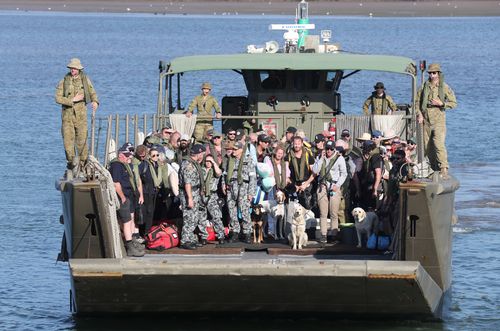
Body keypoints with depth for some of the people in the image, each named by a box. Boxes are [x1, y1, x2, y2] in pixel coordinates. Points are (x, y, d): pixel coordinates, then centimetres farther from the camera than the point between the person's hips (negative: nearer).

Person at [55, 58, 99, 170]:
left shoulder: (85, 79, 5)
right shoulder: (64, 81, -1)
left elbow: (92, 93, 9)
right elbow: (58, 98, -5)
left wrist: (95, 101, -13)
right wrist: (72, 100, -13)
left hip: (81, 113, 1)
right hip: (67, 113, 0)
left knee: (82, 138, -2)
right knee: (68, 138, -4)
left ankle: (83, 162, 7)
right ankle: (70, 161, 8)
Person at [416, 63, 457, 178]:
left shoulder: (444, 87, 0)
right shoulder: (424, 87, 7)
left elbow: (453, 103, 2)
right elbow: (417, 101, 13)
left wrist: (441, 103, -13)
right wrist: (419, 114, -1)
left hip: (439, 121, -4)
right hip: (426, 121, 4)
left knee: (438, 144, -19)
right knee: (427, 146, 6)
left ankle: (444, 169, -21)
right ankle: (434, 169, 18)